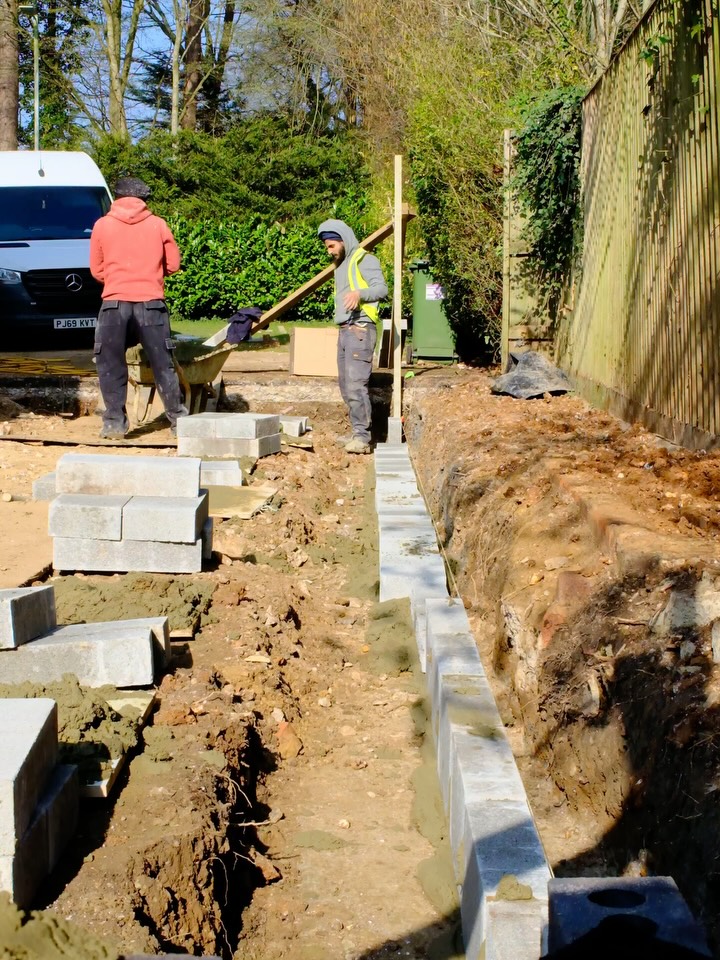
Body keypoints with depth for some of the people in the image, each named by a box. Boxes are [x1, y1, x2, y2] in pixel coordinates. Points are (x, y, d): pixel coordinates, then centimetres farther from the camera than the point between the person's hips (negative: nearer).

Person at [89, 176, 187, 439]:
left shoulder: (102, 225, 6)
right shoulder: (157, 224, 6)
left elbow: (97, 270, 11)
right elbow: (172, 264, 11)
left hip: (114, 302, -1)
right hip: (151, 303, 1)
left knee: (110, 365, 9)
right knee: (163, 364, 9)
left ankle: (114, 422, 5)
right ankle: (178, 419, 11)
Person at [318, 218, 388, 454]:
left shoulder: (364, 260, -5)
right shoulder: (340, 264, 23)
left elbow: (382, 288, -16)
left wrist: (359, 293, -32)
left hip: (360, 330, -9)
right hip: (344, 330, 10)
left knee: (356, 384, -15)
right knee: (346, 386, 9)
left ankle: (362, 438, -15)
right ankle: (358, 434, 13)